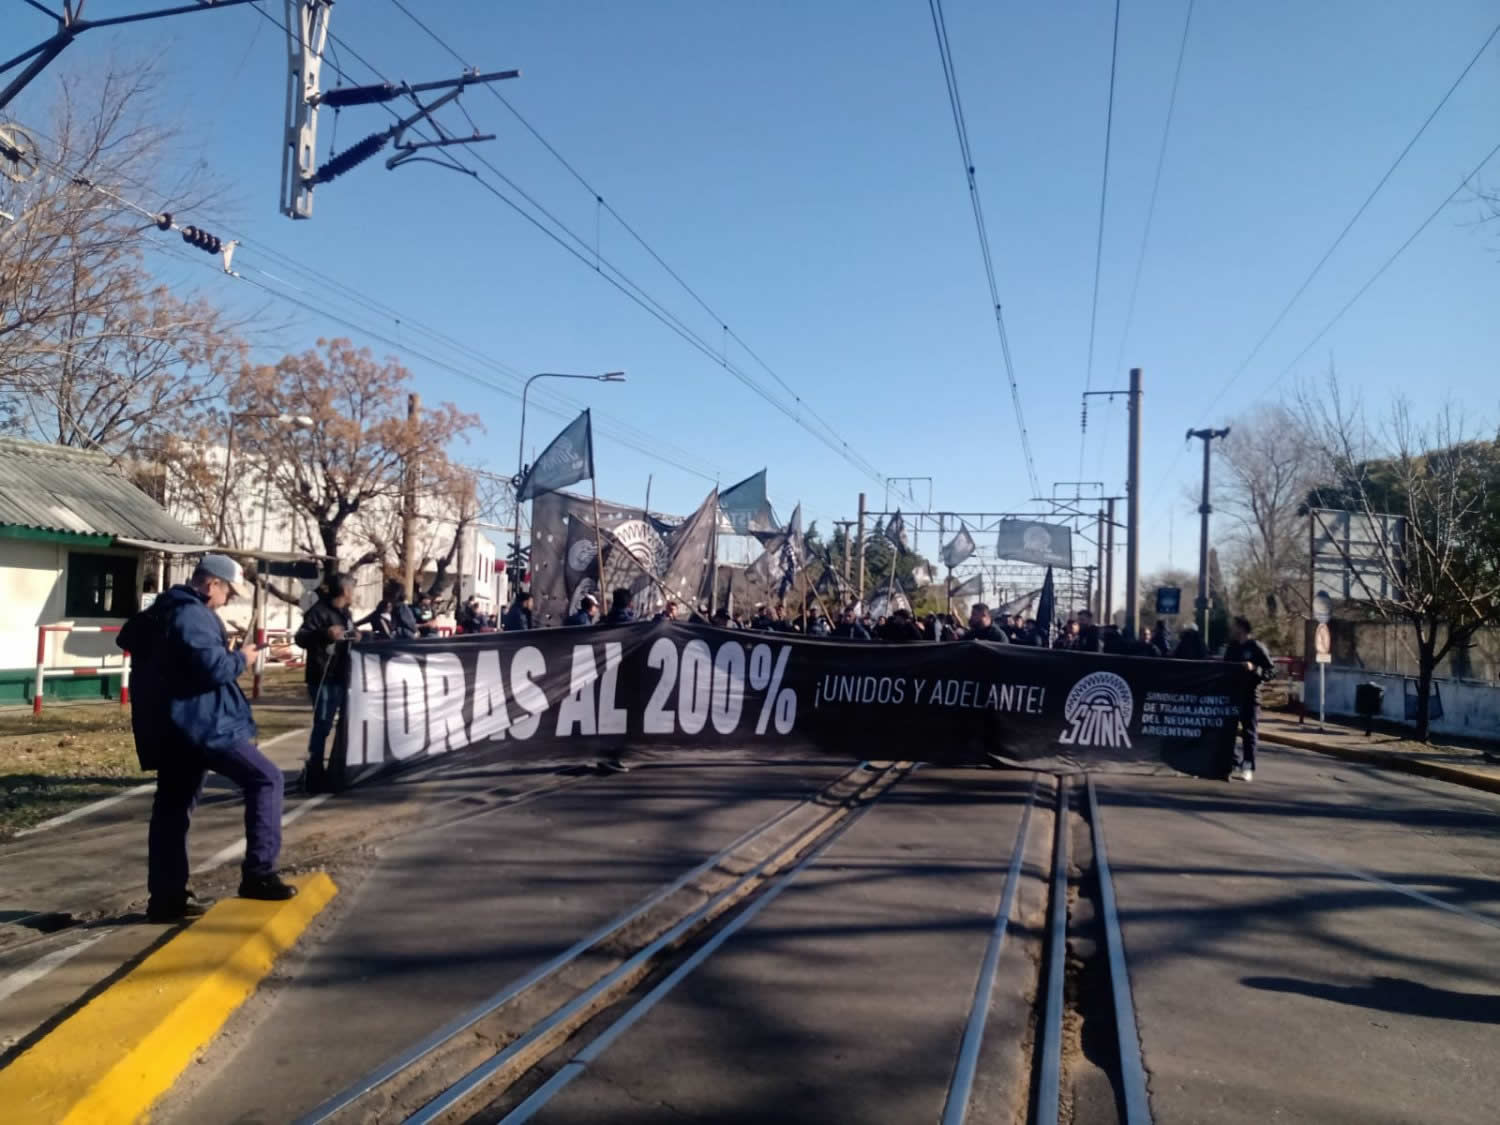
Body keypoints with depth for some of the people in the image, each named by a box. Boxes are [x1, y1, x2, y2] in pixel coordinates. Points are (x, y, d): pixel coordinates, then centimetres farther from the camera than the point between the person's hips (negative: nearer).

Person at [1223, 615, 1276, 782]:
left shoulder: (1256, 647, -6)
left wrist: (1254, 669, -25)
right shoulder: (1231, 647, 14)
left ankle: (1248, 768, 0)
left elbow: (1271, 670, -11)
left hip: (1249, 695, -7)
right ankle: (1234, 764, 18)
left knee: (1249, 731, -2)